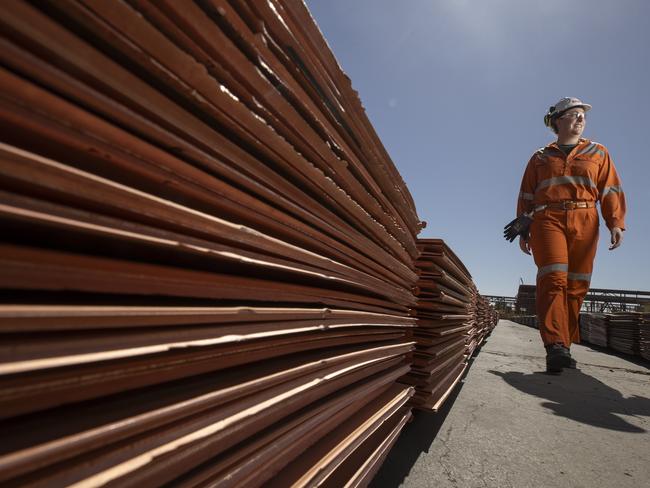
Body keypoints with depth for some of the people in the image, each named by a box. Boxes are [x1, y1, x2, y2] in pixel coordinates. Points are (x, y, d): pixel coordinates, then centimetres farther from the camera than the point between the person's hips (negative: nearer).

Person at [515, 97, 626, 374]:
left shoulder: (598, 153, 20)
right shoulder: (540, 158, 18)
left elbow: (610, 190, 11)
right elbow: (526, 197, 14)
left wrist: (615, 222, -3)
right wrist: (524, 230, 6)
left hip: (584, 222, 2)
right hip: (547, 219, -2)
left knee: (576, 286, -1)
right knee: (554, 278, -19)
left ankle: (564, 346, 6)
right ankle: (555, 346, -22)